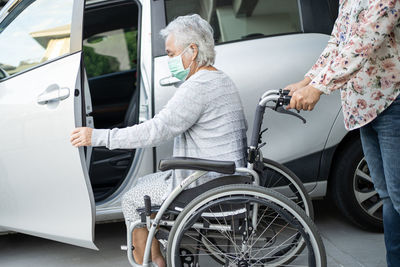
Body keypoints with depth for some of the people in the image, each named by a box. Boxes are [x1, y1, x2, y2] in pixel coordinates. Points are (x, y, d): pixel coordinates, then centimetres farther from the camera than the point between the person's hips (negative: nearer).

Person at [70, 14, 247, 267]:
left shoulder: (199, 86, -20)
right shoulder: (223, 80, 11)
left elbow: (155, 131, -25)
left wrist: (97, 136, -20)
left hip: (207, 187, -10)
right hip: (229, 177, 10)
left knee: (132, 200, 4)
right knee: (145, 183, 22)